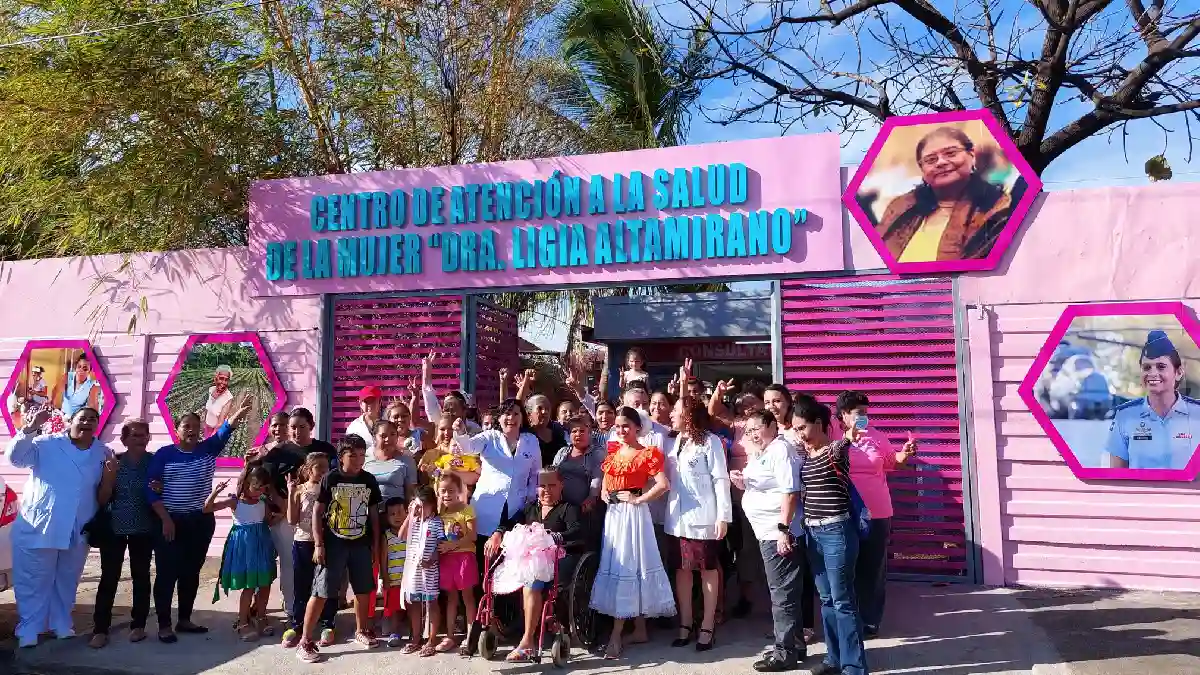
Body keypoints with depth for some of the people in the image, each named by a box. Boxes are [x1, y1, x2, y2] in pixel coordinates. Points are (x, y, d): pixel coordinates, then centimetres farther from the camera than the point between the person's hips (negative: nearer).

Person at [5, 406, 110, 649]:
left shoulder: (103, 452, 5)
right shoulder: (46, 444, -5)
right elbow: (15, 457, -19)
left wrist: (111, 475, -14)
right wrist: (29, 429, -31)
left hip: (77, 531, 4)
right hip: (38, 527, -4)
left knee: (67, 582, 17)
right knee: (34, 582, 4)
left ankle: (61, 625, 30)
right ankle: (28, 629, 17)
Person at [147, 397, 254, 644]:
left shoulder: (207, 449, 3)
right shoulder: (164, 454, -4)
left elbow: (223, 432, -17)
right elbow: (151, 489, -7)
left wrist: (238, 414, -37)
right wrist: (166, 519, -14)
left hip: (201, 522, 4)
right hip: (170, 521, -3)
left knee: (191, 573, 13)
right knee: (167, 574, 0)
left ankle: (185, 620, 25)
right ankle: (164, 625, 10)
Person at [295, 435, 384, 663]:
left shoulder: (369, 480, 2)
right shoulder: (330, 478, -8)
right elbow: (317, 512, -6)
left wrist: (374, 544, 9)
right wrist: (318, 544, -10)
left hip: (360, 544, 4)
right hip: (333, 544, -4)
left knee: (363, 590, 12)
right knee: (321, 592, -3)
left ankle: (361, 631, 32)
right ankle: (305, 641, 6)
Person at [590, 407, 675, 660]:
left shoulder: (647, 454, -8)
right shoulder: (613, 452, 12)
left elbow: (663, 485, -18)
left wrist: (638, 499, -14)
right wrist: (605, 496, 3)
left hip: (633, 514, -7)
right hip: (613, 514, 7)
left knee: (628, 567, -6)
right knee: (615, 566, 9)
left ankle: (616, 636, -4)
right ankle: (639, 629, 20)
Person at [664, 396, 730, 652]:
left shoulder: (710, 441, -6)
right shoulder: (673, 443, 13)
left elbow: (720, 479, -9)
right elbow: (667, 479, 15)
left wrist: (723, 516, -13)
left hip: (703, 517, -6)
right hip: (678, 517, 6)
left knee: (708, 570, 4)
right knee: (682, 569, 9)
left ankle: (708, 627, 11)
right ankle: (685, 624, 18)